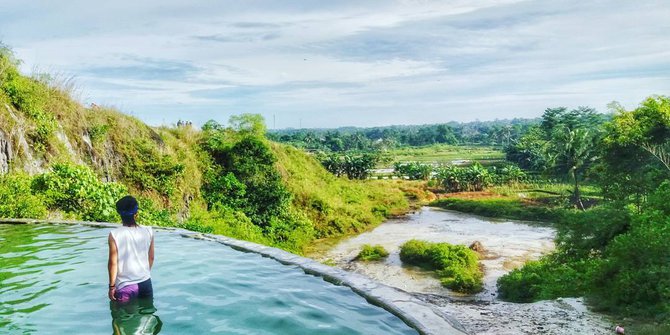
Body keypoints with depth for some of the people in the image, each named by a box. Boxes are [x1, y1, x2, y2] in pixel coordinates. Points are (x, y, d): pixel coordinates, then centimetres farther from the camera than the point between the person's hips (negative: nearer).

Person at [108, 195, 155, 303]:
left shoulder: (115, 235, -15)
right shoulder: (148, 231, -6)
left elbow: (113, 263, -12)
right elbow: (151, 258, 3)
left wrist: (112, 286, -2)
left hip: (124, 286, -3)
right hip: (145, 283, 3)